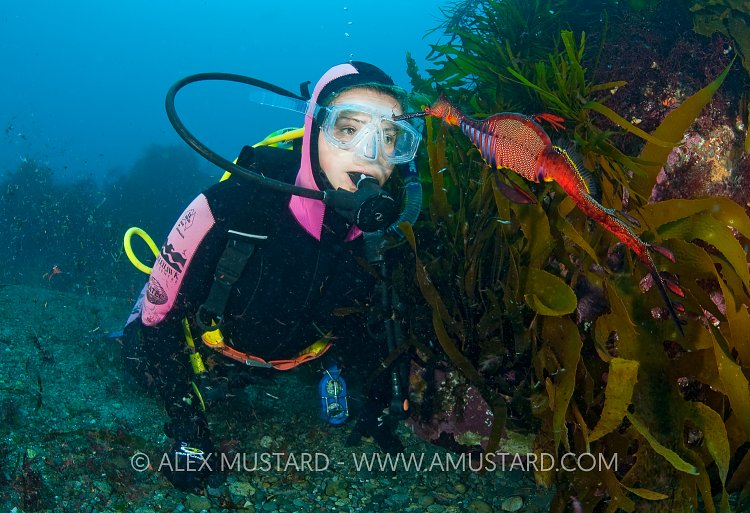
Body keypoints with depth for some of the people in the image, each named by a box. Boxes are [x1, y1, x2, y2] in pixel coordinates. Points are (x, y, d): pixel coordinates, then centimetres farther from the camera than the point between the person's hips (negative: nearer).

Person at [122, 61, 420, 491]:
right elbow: (160, 310, -25)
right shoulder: (236, 204, -39)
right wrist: (186, 424, -24)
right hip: (209, 354, -3)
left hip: (293, 366, 4)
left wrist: (376, 409, -4)